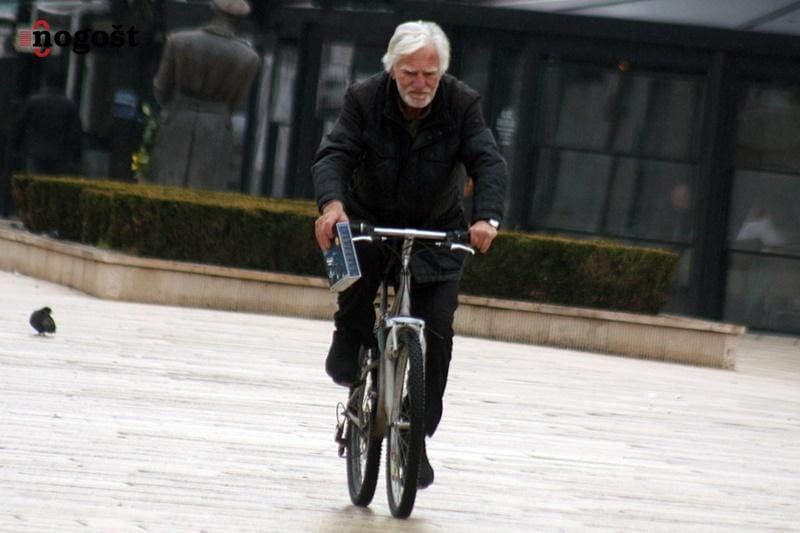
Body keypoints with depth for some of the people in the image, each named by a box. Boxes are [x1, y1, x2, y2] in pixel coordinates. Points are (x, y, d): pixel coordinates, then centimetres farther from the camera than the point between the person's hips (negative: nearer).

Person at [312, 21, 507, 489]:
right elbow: (333, 154, -26)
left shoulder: (462, 104, -15)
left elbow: (489, 164, -24)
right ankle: (350, 355, -4)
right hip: (369, 220, -1)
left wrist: (487, 218, -44)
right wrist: (332, 203, -47)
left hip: (438, 231, 1)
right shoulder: (365, 99, -15)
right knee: (356, 274, -33)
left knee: (435, 328, -10)